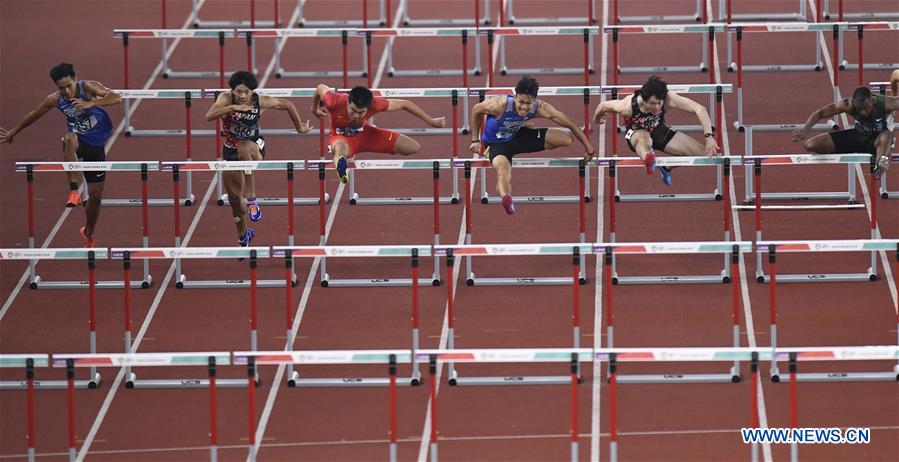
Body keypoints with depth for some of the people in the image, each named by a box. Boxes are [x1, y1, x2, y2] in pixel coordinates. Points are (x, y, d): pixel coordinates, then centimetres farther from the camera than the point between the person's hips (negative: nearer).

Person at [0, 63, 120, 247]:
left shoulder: (89, 87, -20)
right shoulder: (55, 99, -11)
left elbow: (117, 98, -34)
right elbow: (33, 115, 6)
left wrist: (90, 103, -47)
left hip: (96, 145, 0)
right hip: (77, 142, 0)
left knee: (95, 195, 5)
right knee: (70, 138, -40)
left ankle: (88, 233, 32)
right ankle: (74, 190, -43)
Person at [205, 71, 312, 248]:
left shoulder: (261, 101, -18)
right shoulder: (226, 98, -20)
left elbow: (287, 105, 0)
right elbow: (209, 116, -38)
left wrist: (300, 127, 9)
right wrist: (233, 107, -47)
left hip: (254, 146, -2)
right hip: (231, 150, 2)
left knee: (245, 149, -41)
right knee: (234, 196, 6)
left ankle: (251, 199, -32)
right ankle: (243, 236, 34)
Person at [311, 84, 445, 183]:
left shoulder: (374, 104, -32)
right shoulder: (335, 102, -36)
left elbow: (404, 104, -18)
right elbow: (320, 88, -13)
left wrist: (431, 121, -11)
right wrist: (314, 108, 8)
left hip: (364, 132, 4)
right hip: (341, 136, -4)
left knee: (414, 148, -4)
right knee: (341, 148, -45)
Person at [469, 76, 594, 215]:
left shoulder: (540, 108, -23)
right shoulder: (501, 105, -33)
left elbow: (569, 124, -12)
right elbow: (476, 110, -12)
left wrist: (588, 147, -6)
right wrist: (475, 140, -7)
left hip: (518, 136, 5)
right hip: (497, 143, -5)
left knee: (567, 139, -3)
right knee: (502, 167, -40)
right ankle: (506, 198, -70)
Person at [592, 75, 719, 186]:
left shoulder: (668, 99, -34)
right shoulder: (628, 106, -35)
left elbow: (699, 109, -35)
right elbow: (603, 106, -16)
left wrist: (709, 137, -45)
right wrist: (596, 120, 7)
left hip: (660, 131, 3)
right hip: (636, 133, -3)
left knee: (703, 153, -10)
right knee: (644, 137, -43)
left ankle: (666, 168, 12)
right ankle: (647, 158, -74)